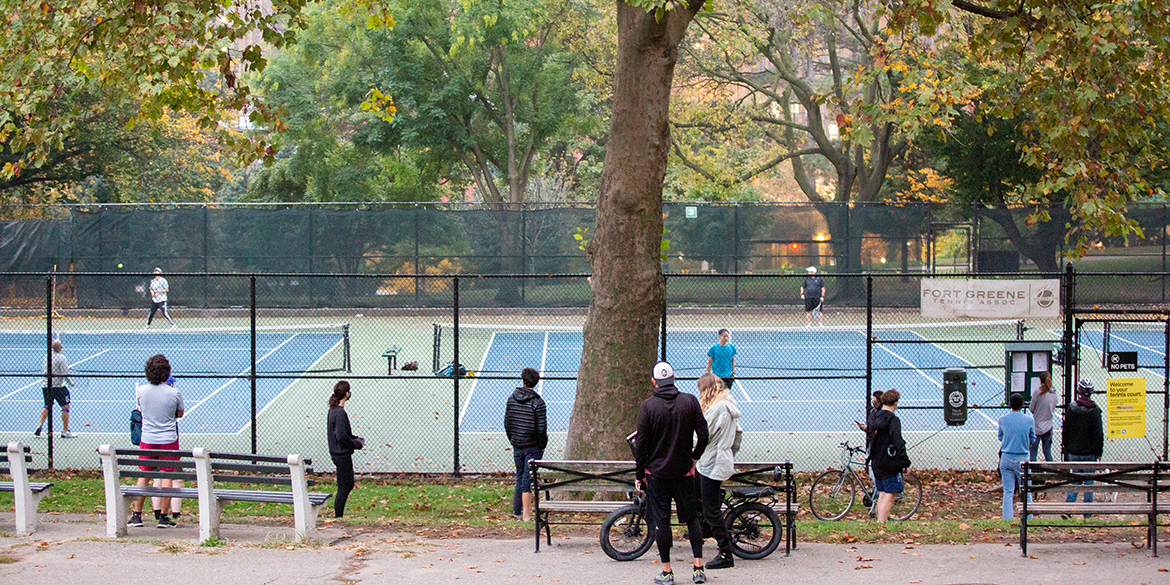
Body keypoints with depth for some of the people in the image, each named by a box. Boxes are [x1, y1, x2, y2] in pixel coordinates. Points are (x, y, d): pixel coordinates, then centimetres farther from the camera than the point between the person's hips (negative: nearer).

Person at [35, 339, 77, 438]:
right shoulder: (61, 358, -13)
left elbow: (42, 371, 14)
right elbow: (65, 374, -16)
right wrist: (71, 383, -2)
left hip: (46, 386, 6)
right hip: (57, 386, -6)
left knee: (47, 406, 20)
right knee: (65, 407, 4)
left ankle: (40, 425, 5)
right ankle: (65, 431, 4)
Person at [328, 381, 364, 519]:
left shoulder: (333, 409, 10)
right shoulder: (340, 412, -21)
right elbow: (342, 436, -26)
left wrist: (356, 438, 10)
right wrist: (357, 444, -12)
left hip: (336, 454, 10)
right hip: (343, 455, -10)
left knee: (349, 485, 18)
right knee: (343, 488, -2)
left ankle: (337, 515, 22)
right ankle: (337, 518, 3)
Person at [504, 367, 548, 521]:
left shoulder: (512, 398, 2)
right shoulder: (538, 402, -13)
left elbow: (507, 422, 7)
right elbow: (541, 428, -14)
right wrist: (542, 446, 0)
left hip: (517, 445, 4)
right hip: (532, 446, -4)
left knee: (520, 479, 14)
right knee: (528, 479, -2)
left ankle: (517, 512, 17)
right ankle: (526, 515, -4)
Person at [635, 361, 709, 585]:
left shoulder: (648, 405, -8)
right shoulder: (690, 401, -4)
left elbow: (641, 443, -7)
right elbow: (703, 435, -2)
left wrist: (639, 474, 3)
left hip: (657, 472, -2)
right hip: (684, 472, 2)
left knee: (661, 520, 4)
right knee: (692, 517, 12)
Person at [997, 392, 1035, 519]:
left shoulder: (1002, 419, -2)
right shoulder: (1029, 420, -6)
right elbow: (1032, 440, 6)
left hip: (1006, 458, 1)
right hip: (1022, 459, -1)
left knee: (1008, 491, 5)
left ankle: (1007, 519, 3)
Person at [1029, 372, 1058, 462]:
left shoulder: (1038, 393, -14)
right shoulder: (1054, 394, 0)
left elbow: (1031, 409, -7)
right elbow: (1053, 410, 10)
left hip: (1036, 426, -4)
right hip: (1048, 427, 4)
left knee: (1033, 453, 2)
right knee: (1048, 453, 12)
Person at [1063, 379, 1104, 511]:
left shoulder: (1071, 408, -1)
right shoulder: (1094, 410, -9)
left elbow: (1066, 430, 5)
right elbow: (1098, 433, -8)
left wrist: (1067, 449, 15)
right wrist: (1099, 452, 1)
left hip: (1074, 452, 2)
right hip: (1089, 452, -2)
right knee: (1089, 481, 5)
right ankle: (1087, 514, 7)